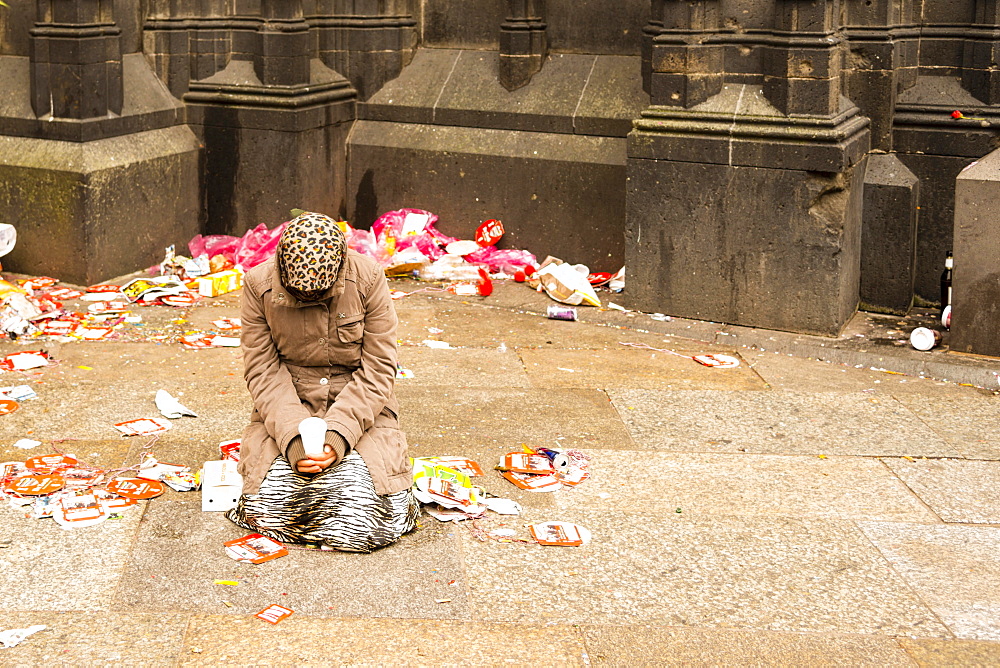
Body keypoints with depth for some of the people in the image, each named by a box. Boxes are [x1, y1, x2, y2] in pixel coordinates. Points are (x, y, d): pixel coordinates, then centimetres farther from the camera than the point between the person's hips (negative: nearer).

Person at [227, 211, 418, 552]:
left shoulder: (368, 280, -12)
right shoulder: (259, 285, -9)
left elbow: (377, 370, -10)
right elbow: (263, 372, -6)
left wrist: (338, 435, -22)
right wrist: (293, 437, -21)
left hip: (359, 408, -1)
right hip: (287, 408, 1)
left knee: (363, 512, -21)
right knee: (266, 505, -21)